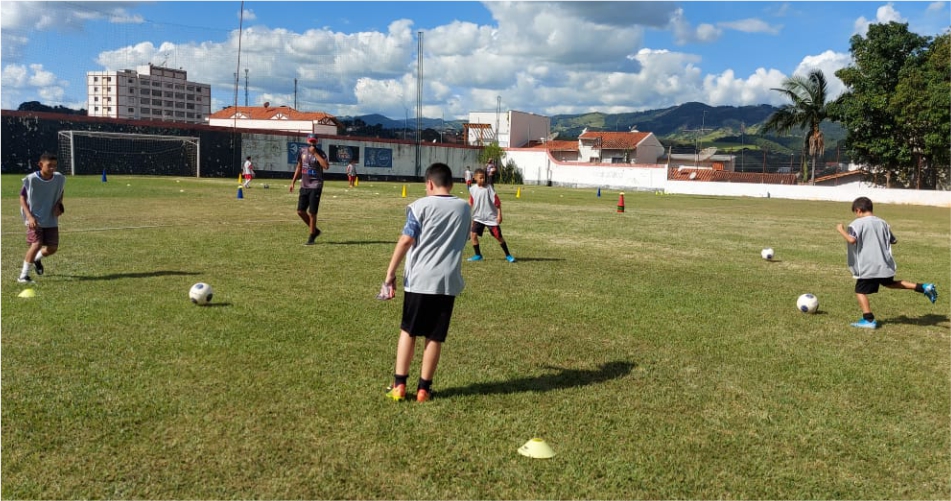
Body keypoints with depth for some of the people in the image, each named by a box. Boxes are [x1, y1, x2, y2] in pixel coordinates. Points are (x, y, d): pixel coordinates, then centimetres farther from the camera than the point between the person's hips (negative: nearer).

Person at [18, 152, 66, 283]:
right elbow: (22, 197, -6)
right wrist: (29, 216, -16)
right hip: (35, 220, -4)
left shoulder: (60, 179, -5)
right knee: (36, 245, -18)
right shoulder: (31, 179, -15)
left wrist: (58, 205, -5)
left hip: (51, 220, 4)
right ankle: (23, 275, -4)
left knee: (52, 248, 5)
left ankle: (37, 259, 41)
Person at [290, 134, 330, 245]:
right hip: (304, 186, 6)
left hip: (315, 186, -6)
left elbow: (326, 166, -25)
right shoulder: (302, 152, 8)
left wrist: (315, 153, -23)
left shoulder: (320, 153, -8)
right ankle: (315, 230, 22)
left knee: (312, 213, -4)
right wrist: (293, 182, 16)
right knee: (300, 211, 4)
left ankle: (311, 237, 9)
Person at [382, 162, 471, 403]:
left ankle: (399, 385, 14)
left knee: (408, 331, 12)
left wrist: (390, 273, -7)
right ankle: (424, 388, 14)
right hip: (448, 281, 2)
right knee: (435, 337, 8)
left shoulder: (421, 205, -4)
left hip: (419, 279, -2)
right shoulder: (464, 207, 9)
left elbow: (405, 241, -9)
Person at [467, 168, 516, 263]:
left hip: (491, 217, -3)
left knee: (498, 236, 0)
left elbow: (497, 202, -10)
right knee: (473, 234, -9)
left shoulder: (488, 187, -11)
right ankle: (478, 255, 7)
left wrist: (499, 215, -13)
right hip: (478, 217, 4)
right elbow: (471, 203, 12)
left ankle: (508, 255, 14)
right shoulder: (472, 189, 1)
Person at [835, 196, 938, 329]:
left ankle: (869, 320, -5)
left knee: (860, 292, 2)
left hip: (867, 267, -7)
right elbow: (894, 241, 19)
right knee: (890, 283, 29)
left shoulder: (857, 223, -9)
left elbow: (852, 239, -25)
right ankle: (924, 288, 21)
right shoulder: (882, 222, 12)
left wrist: (841, 230, -10)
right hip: (884, 264, 7)